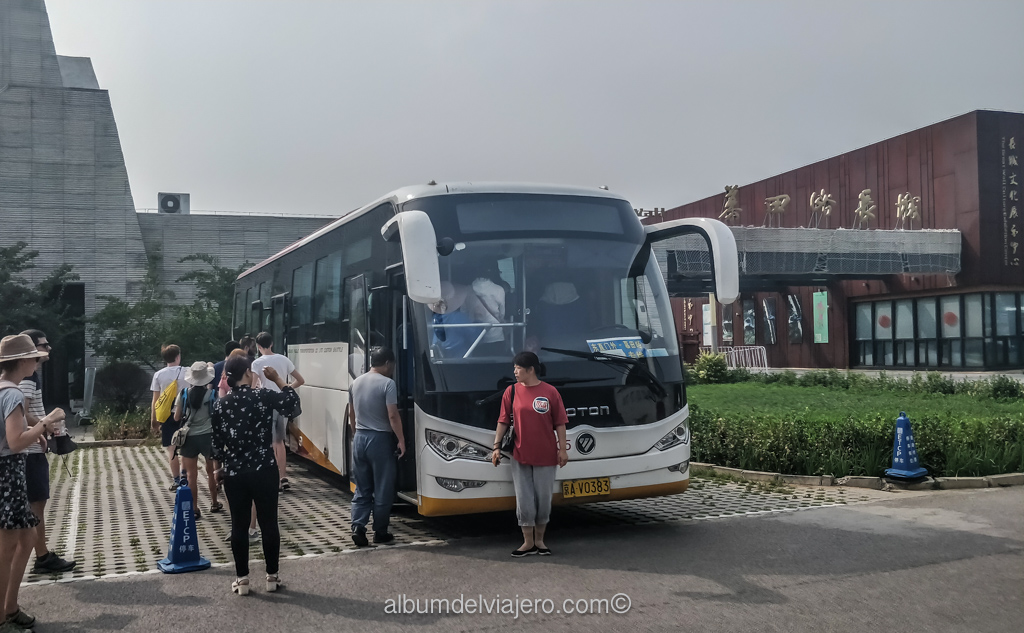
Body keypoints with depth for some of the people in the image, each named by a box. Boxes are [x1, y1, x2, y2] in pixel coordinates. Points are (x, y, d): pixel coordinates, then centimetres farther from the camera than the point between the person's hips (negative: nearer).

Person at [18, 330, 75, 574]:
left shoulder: (31, 375, 15)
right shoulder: (27, 377, -17)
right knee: (36, 504, -4)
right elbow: (22, 415, -24)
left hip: (34, 450, 10)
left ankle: (43, 555, 22)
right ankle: (43, 558, 1)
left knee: (37, 504, 14)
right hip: (31, 451, -10)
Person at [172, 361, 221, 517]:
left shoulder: (184, 393, -6)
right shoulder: (211, 392, -9)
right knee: (211, 472, 18)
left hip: (189, 437, 0)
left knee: (191, 475, 6)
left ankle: (194, 509, 7)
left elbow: (177, 418, -2)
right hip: (208, 436, 0)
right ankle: (214, 503, 31)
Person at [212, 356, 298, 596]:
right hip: (264, 470, -2)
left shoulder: (220, 405, -2)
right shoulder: (263, 397, -10)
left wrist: (220, 467, 17)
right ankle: (272, 576, 17)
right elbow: (292, 400, 3)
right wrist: (277, 379, 7)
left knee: (239, 526, 10)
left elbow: (217, 442, 4)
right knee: (269, 523, 9)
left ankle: (242, 579, 15)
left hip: (234, 473, 2)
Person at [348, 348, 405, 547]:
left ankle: (357, 527, 1)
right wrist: (401, 440, -10)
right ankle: (380, 532, 11)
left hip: (359, 438, 6)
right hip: (380, 439, -6)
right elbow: (392, 416, -17)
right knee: (383, 490, 5)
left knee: (362, 489, 12)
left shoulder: (356, 382, 9)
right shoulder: (387, 384, -13)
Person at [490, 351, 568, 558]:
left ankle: (539, 540, 24)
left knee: (544, 500, 7)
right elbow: (503, 421, 4)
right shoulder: (512, 391, 2)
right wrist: (497, 446, -1)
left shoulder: (550, 392, -4)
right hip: (520, 455, 1)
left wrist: (562, 449, -6)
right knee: (524, 501, 4)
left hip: (546, 456, -1)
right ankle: (528, 542, 15)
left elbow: (560, 423, -1)